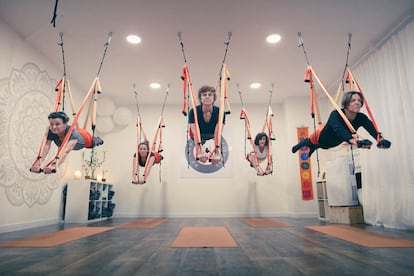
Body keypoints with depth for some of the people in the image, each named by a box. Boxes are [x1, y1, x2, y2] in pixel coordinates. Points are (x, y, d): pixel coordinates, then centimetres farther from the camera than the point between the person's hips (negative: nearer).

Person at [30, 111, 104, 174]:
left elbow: (66, 151, -65)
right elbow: (46, 147, -50)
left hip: (84, 138, -3)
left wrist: (54, 166, -80)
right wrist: (37, 164, -67)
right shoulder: (50, 132, -40)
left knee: (94, 143, 32)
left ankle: (98, 140, 67)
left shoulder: (72, 132, -52)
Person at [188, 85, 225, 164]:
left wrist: (216, 153, -42)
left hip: (213, 142, 1)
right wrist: (200, 153, -44)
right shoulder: (193, 112, -21)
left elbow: (217, 135, -27)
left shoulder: (219, 112, -19)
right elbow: (196, 134, -30)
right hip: (199, 143, -1)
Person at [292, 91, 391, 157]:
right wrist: (354, 141, -80)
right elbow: (339, 129, -63)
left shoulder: (362, 118, -31)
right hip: (322, 137, -5)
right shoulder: (336, 115, -44)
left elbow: (372, 129, -48)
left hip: (333, 143, 5)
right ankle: (303, 142, 63)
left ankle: (313, 148, 72)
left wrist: (381, 139, -70)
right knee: (309, 143, 27)